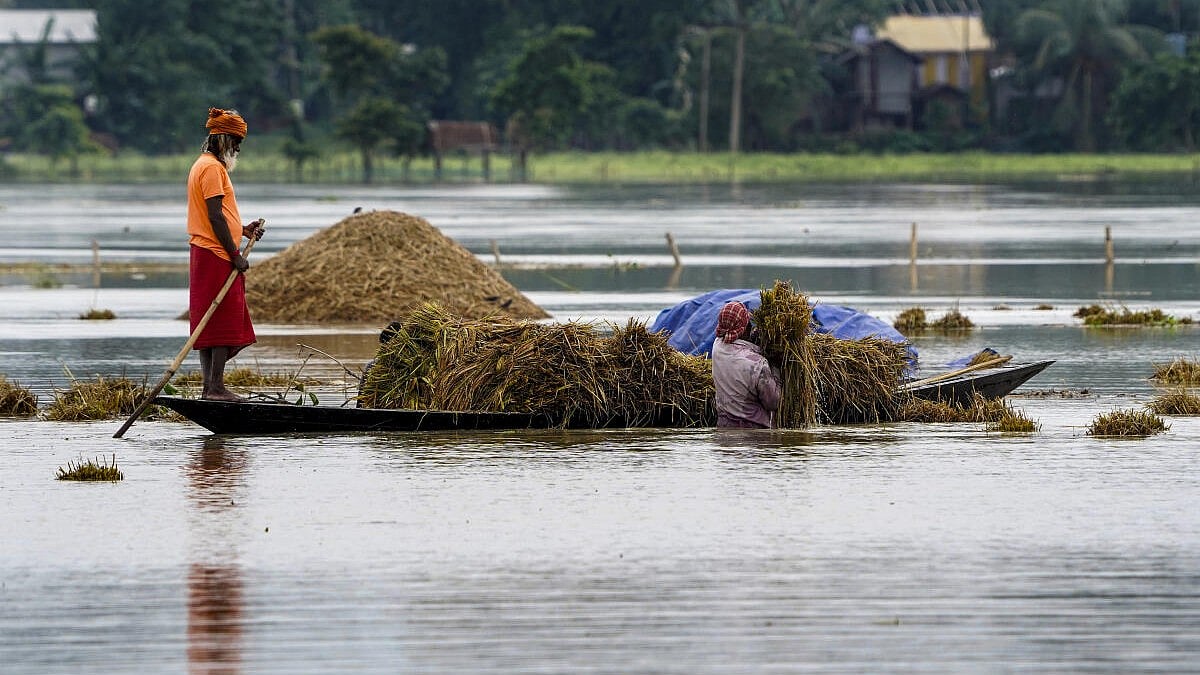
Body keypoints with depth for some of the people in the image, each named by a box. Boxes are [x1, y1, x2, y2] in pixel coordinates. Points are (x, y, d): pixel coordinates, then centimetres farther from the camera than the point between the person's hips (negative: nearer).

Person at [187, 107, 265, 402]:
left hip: (205, 256, 11)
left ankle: (210, 386, 10)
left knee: (211, 325, 9)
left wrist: (243, 230, 13)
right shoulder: (213, 167, -13)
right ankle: (216, 387, -11)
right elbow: (215, 216, -18)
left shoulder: (204, 165, 20)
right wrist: (235, 256, -16)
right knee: (224, 322, -10)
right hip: (216, 256, -11)